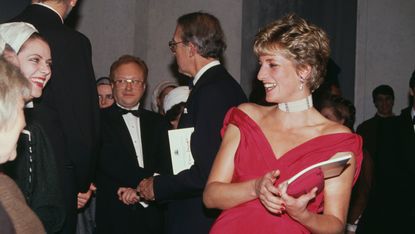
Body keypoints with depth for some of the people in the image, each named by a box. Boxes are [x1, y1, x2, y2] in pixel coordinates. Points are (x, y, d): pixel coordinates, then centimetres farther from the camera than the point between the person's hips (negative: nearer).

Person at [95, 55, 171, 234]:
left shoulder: (158, 123, 12)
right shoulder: (100, 120, -1)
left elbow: (166, 167, 1)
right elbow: (109, 162, -14)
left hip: (152, 218, 3)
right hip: (114, 219, -3)